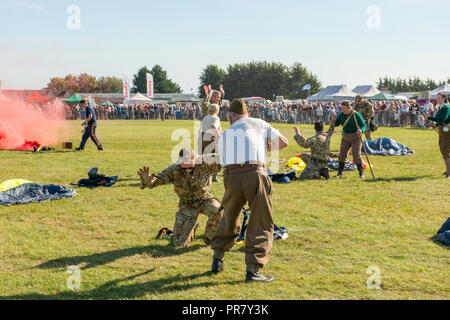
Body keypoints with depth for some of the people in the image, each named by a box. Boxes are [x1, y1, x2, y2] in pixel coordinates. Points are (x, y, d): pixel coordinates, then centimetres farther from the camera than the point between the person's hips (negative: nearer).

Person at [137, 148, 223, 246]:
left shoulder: (203, 165, -23)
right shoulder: (174, 170, -23)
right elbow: (155, 181, -23)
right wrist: (146, 180, -46)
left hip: (204, 199, 0)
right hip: (187, 206, 0)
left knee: (218, 211, -36)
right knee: (180, 243, -5)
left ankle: (209, 238, -4)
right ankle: (192, 227, 32)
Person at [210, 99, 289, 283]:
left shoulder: (224, 135, 26)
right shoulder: (258, 123, 19)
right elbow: (283, 142, 19)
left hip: (231, 177, 3)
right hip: (255, 174, -3)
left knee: (229, 221, 23)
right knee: (261, 224, 5)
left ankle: (217, 260, 32)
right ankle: (252, 270, -2)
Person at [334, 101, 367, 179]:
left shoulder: (356, 115, -20)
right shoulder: (342, 114, -5)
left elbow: (363, 125, -20)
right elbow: (336, 123, -1)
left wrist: (361, 130, -42)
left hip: (356, 137, -5)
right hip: (345, 137, 5)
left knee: (356, 155, -13)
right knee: (342, 154, -1)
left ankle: (361, 172, 4)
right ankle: (340, 172, 12)